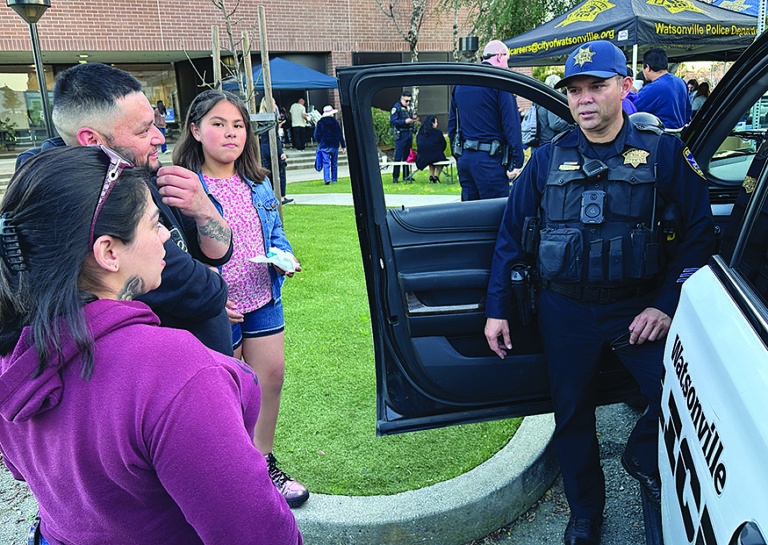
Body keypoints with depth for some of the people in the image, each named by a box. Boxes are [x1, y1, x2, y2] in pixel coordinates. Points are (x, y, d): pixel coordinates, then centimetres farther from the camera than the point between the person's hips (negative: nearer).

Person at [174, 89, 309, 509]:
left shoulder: (257, 183, 6)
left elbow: (274, 231, 16)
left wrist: (284, 257, -5)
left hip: (263, 300, 6)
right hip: (216, 310, -5)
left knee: (271, 376, 12)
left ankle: (263, 464, 33)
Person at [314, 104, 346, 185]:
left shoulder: (320, 122, -1)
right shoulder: (335, 122, 2)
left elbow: (316, 135, 0)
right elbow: (340, 135, 2)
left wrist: (319, 143, 18)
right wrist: (343, 146, 6)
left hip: (324, 146, -1)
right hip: (334, 145, 1)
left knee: (326, 163, -6)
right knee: (334, 163, 11)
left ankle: (327, 179, -22)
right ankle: (334, 179, 15)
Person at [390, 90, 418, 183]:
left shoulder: (409, 108, 16)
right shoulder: (396, 107, -7)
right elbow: (392, 121, -15)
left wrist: (414, 118, 7)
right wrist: (405, 121, -22)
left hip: (409, 133, 8)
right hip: (401, 134, -8)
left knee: (407, 156, 11)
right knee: (398, 157, -7)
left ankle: (406, 176, 19)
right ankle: (395, 177, -3)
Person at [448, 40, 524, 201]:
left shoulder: (460, 83, 15)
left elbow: (452, 123, 19)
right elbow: (511, 124, -13)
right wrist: (517, 162, -11)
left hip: (464, 157, 7)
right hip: (490, 158, -7)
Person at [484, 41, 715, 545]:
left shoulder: (663, 151, -2)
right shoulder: (549, 159, 3)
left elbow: (698, 233, -2)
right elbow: (513, 234, 6)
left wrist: (666, 304, -11)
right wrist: (497, 309, 4)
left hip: (637, 308, -1)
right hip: (566, 311, 2)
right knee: (572, 414, 11)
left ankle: (643, 458, 21)